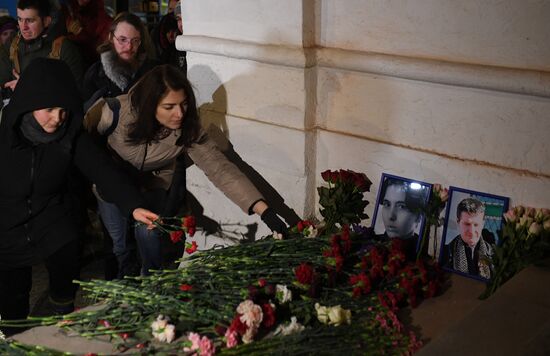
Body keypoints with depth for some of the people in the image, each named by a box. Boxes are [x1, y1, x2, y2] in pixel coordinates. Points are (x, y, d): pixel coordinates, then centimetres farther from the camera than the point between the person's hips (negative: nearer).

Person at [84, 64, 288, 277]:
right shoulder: (118, 112, -34)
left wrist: (265, 211, -45)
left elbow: (220, 168, -36)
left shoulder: (187, 130, -30)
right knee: (121, 243, 1)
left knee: (147, 234, -17)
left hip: (154, 185, 0)